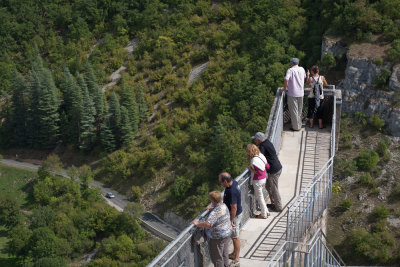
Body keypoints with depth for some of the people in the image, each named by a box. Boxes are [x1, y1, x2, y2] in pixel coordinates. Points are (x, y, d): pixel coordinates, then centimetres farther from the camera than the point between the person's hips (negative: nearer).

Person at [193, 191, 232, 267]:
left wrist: (197, 224, -28)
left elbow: (207, 224, -41)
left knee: (217, 257, 8)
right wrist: (212, 208, 19)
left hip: (218, 237, -9)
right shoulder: (224, 206, -1)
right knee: (225, 253, 26)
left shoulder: (215, 212, -30)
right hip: (227, 233, 9)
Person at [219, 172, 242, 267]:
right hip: (238, 212, 9)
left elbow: (234, 208, -28)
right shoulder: (233, 182, -5)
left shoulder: (232, 192, -34)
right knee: (235, 237, 23)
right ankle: (234, 254, 40)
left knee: (235, 237, 4)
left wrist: (231, 221, -19)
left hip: (235, 215, -9)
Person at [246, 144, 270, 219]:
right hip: (264, 178, 8)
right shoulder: (260, 155, -2)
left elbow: (259, 172, -24)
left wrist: (251, 169, -12)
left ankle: (264, 215, 23)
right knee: (260, 196, 24)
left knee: (260, 197, 9)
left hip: (258, 181, -8)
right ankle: (266, 211, 33)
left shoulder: (254, 160, -26)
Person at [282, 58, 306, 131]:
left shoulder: (290, 70, -11)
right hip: (301, 93, 6)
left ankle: (296, 127, 7)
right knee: (299, 110, 18)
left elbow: (286, 79, -26)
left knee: (294, 111, 3)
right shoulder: (302, 69, 6)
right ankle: (299, 125, 28)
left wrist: (285, 88, -11)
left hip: (292, 94, -6)